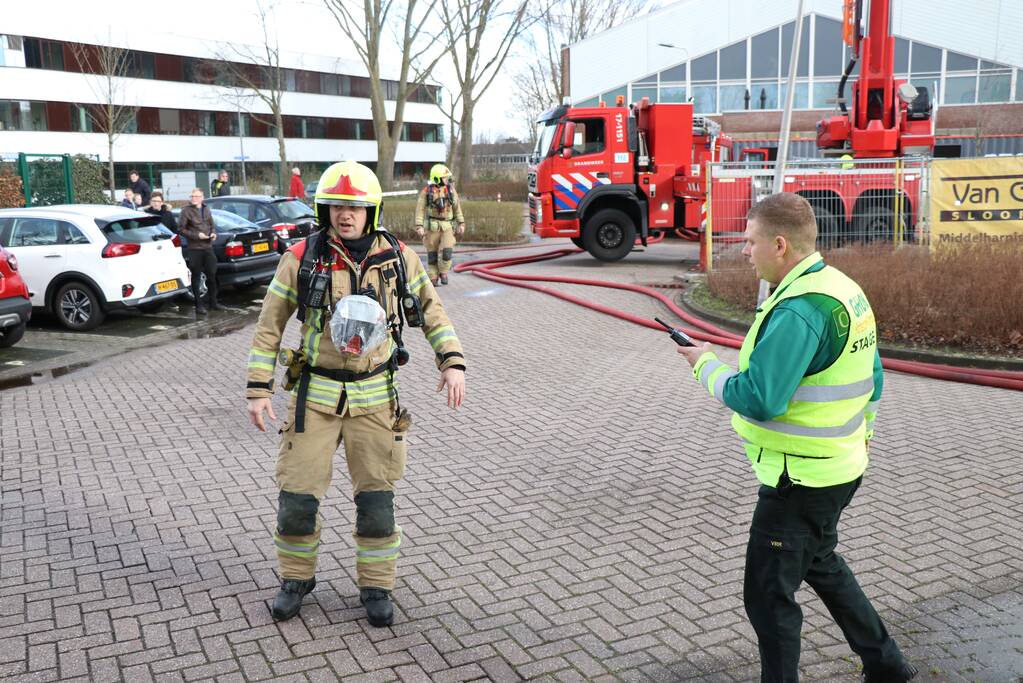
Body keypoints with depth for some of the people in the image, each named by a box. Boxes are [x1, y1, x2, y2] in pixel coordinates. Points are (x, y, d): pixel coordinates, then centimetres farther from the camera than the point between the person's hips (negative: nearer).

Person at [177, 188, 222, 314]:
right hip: (194, 248, -5)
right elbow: (181, 229, -8)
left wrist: (213, 233, 1)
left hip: (208, 247, 5)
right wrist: (196, 235, -17)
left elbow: (212, 224, 22)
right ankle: (199, 305, 8)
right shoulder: (186, 211, -6)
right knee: (196, 277, 2)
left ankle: (213, 302, 22)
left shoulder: (206, 209, 12)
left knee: (212, 275, 10)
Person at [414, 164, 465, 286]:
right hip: (432, 226, -2)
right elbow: (420, 210, -6)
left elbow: (457, 207, 12)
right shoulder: (426, 191, -6)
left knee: (447, 251, -11)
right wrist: (419, 226, -14)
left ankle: (443, 273, 12)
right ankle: (433, 278, 17)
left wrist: (461, 223, 11)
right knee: (432, 253, 5)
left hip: (447, 226, 2)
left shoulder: (450, 189, 4)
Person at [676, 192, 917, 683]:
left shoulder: (798, 310, -26)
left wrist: (706, 366, -12)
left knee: (768, 595, 3)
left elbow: (757, 399, -28)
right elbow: (872, 378, 14)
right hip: (841, 466, 11)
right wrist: (861, 431, 25)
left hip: (800, 478, -11)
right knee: (821, 564, 29)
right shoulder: (847, 291, 6)